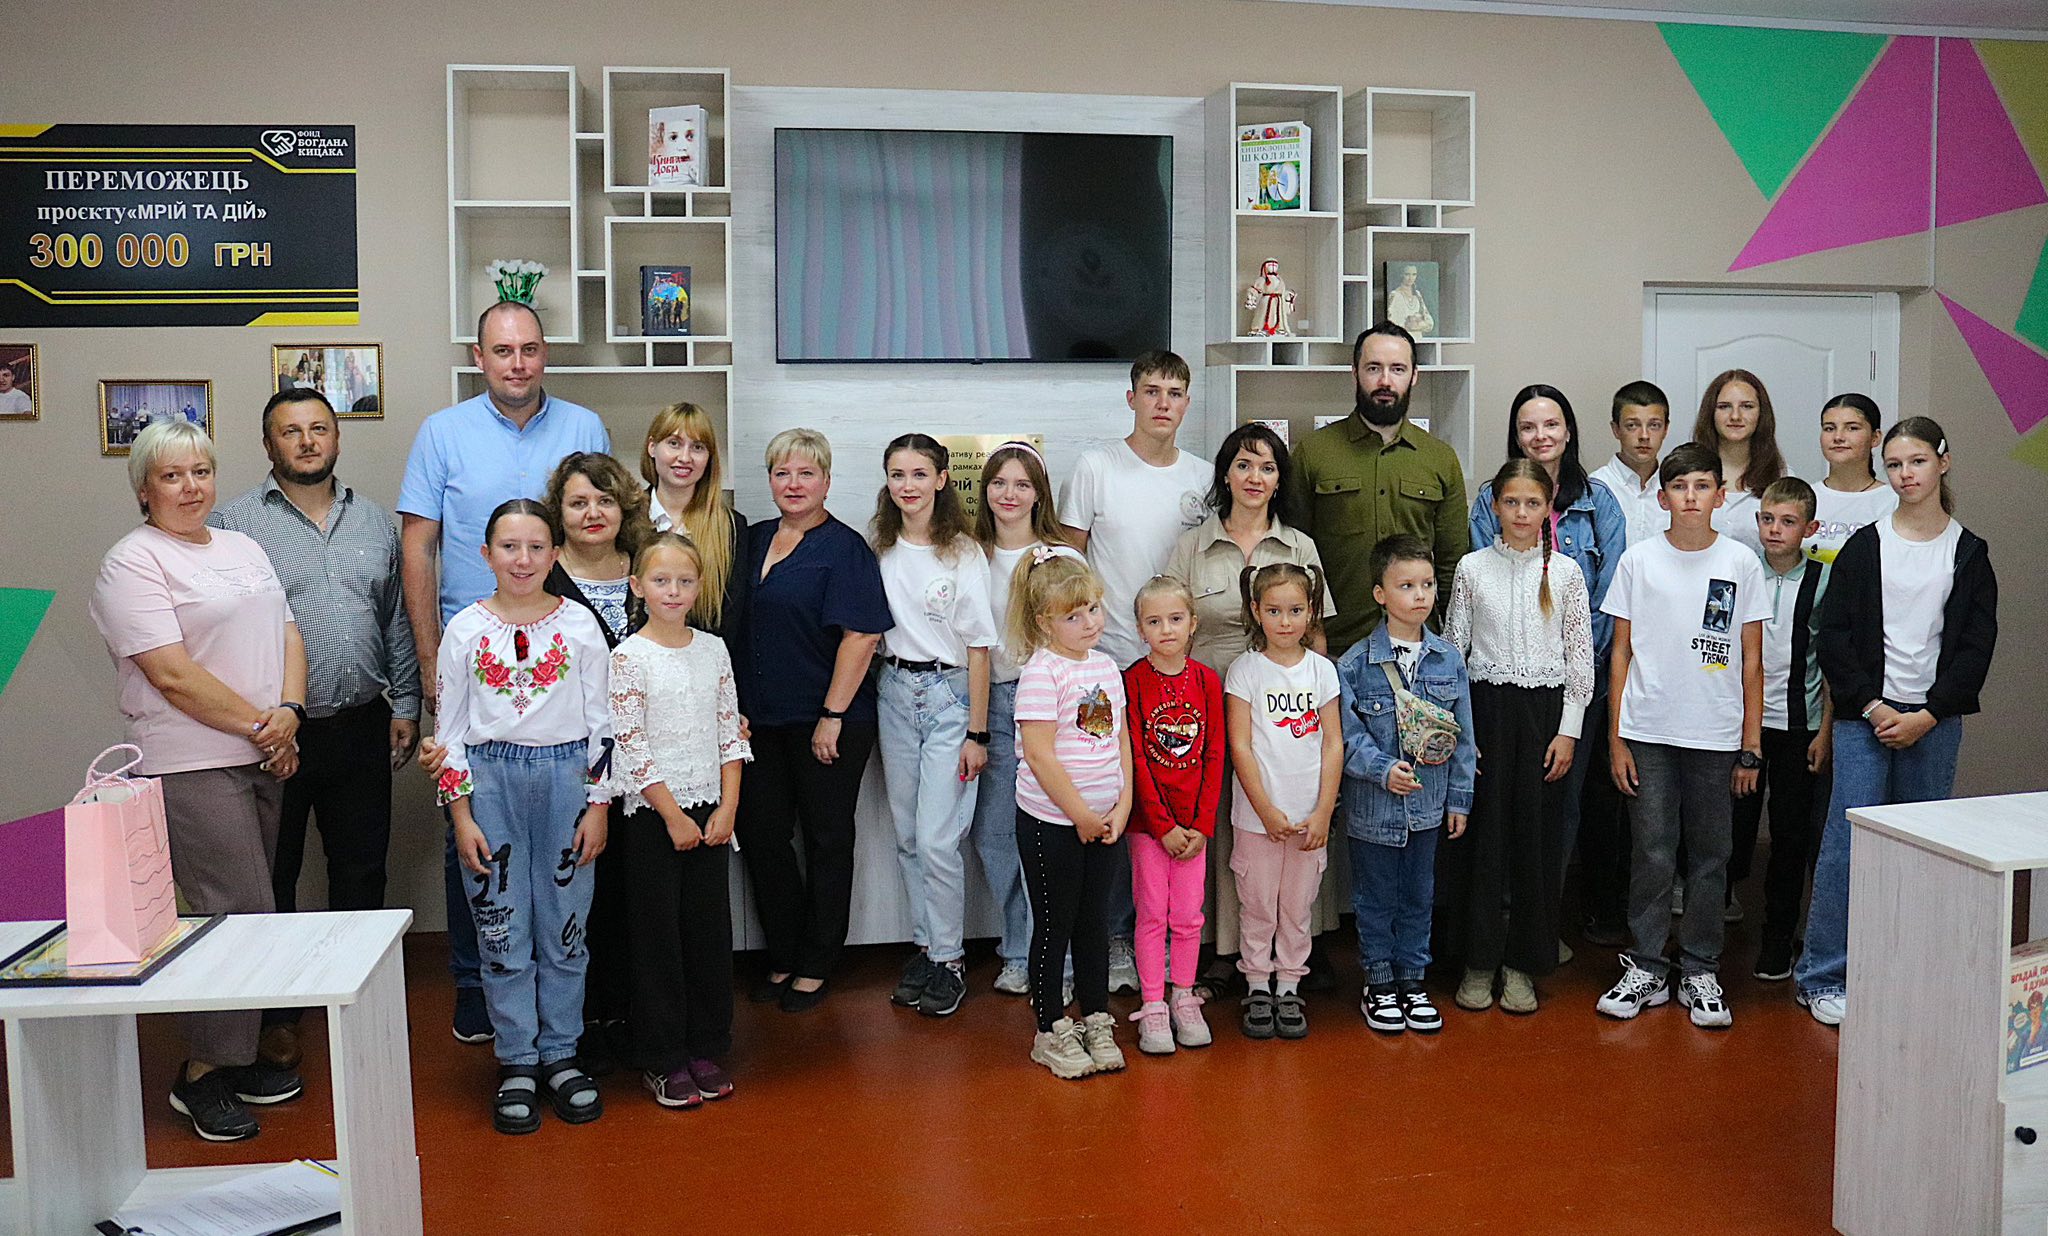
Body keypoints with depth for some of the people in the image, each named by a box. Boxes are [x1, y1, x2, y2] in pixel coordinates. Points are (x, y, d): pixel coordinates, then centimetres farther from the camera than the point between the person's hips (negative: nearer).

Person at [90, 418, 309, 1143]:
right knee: (243, 916, -9)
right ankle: (203, 1075, 5)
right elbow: (173, 674, -16)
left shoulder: (242, 548, 17)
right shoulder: (134, 563, -8)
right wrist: (258, 723, -12)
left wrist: (289, 712, -3)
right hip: (190, 766, -7)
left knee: (244, 914, 12)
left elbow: (286, 634, 14)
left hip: (263, 759, 8)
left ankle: (235, 1056, 23)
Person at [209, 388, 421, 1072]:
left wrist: (405, 705, 8)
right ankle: (275, 1014, 21)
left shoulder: (374, 521, 11)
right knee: (269, 879, 8)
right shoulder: (232, 522, -2)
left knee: (361, 873, 12)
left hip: (361, 729, 3)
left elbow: (397, 621, 13)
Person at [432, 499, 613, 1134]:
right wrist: (462, 814, -3)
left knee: (564, 927, 6)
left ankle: (560, 1054, 20)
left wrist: (599, 806, -1)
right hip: (490, 779, 0)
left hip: (565, 778, 0)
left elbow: (600, 721, 2)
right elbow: (448, 728, 2)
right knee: (502, 929, 4)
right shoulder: (466, 629, 1)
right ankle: (517, 1063, 17)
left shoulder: (579, 624, 0)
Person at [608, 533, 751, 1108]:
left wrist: (727, 807, -3)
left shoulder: (713, 649, 5)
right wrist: (674, 817, -12)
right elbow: (630, 746, -12)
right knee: (657, 933, 3)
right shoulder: (629, 656, -8)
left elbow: (731, 732, 6)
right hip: (651, 813, -4)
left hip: (709, 808, 4)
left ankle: (706, 1049, 21)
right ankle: (662, 1060, 14)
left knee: (710, 927, 8)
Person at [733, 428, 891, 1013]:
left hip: (826, 722, -6)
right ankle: (782, 957, 24)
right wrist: (737, 707, 11)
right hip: (760, 718, 6)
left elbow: (861, 635, -15)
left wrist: (833, 715, -18)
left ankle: (815, 967, 18)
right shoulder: (755, 541, 11)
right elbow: (735, 626, 18)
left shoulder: (844, 548, -9)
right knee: (760, 833, 8)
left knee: (826, 838, 6)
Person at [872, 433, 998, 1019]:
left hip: (948, 694, -4)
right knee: (907, 836, 9)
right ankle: (926, 945, 23)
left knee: (937, 840, -7)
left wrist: (977, 731, -9)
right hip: (894, 692, 5)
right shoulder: (880, 551, 6)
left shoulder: (964, 553, -7)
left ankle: (949, 958, 9)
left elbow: (978, 647, -7)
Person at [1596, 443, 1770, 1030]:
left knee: (1710, 856, 7)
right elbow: (1621, 652, 4)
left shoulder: (1741, 563, 2)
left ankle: (1701, 972, 19)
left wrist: (1750, 745, 1)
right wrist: (1616, 738, 0)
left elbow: (1752, 662, 5)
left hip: (1716, 737, 1)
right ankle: (1645, 970, 13)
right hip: (1648, 734, 0)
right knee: (1652, 854, 2)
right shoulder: (1639, 560, 2)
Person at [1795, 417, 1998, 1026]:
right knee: (1848, 839, -5)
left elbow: (1977, 645, 2)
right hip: (1865, 713, -1)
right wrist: (1872, 707, -10)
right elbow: (1834, 636, -1)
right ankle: (1823, 977, 2)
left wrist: (1926, 716, -7)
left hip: (1935, 719, 1)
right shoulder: (1864, 546, 3)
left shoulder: (1968, 552, 6)